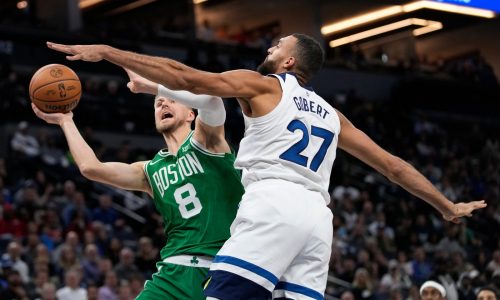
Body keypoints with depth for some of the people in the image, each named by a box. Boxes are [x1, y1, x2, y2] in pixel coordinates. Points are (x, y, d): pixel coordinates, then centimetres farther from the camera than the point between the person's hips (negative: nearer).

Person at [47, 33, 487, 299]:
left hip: (273, 204, -6)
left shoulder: (262, 84, 15)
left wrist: (105, 51, 6)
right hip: (317, 216, 7)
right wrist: (448, 207, 43)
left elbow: (184, 77, 5)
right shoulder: (332, 115, 31)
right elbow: (393, 166, 32)